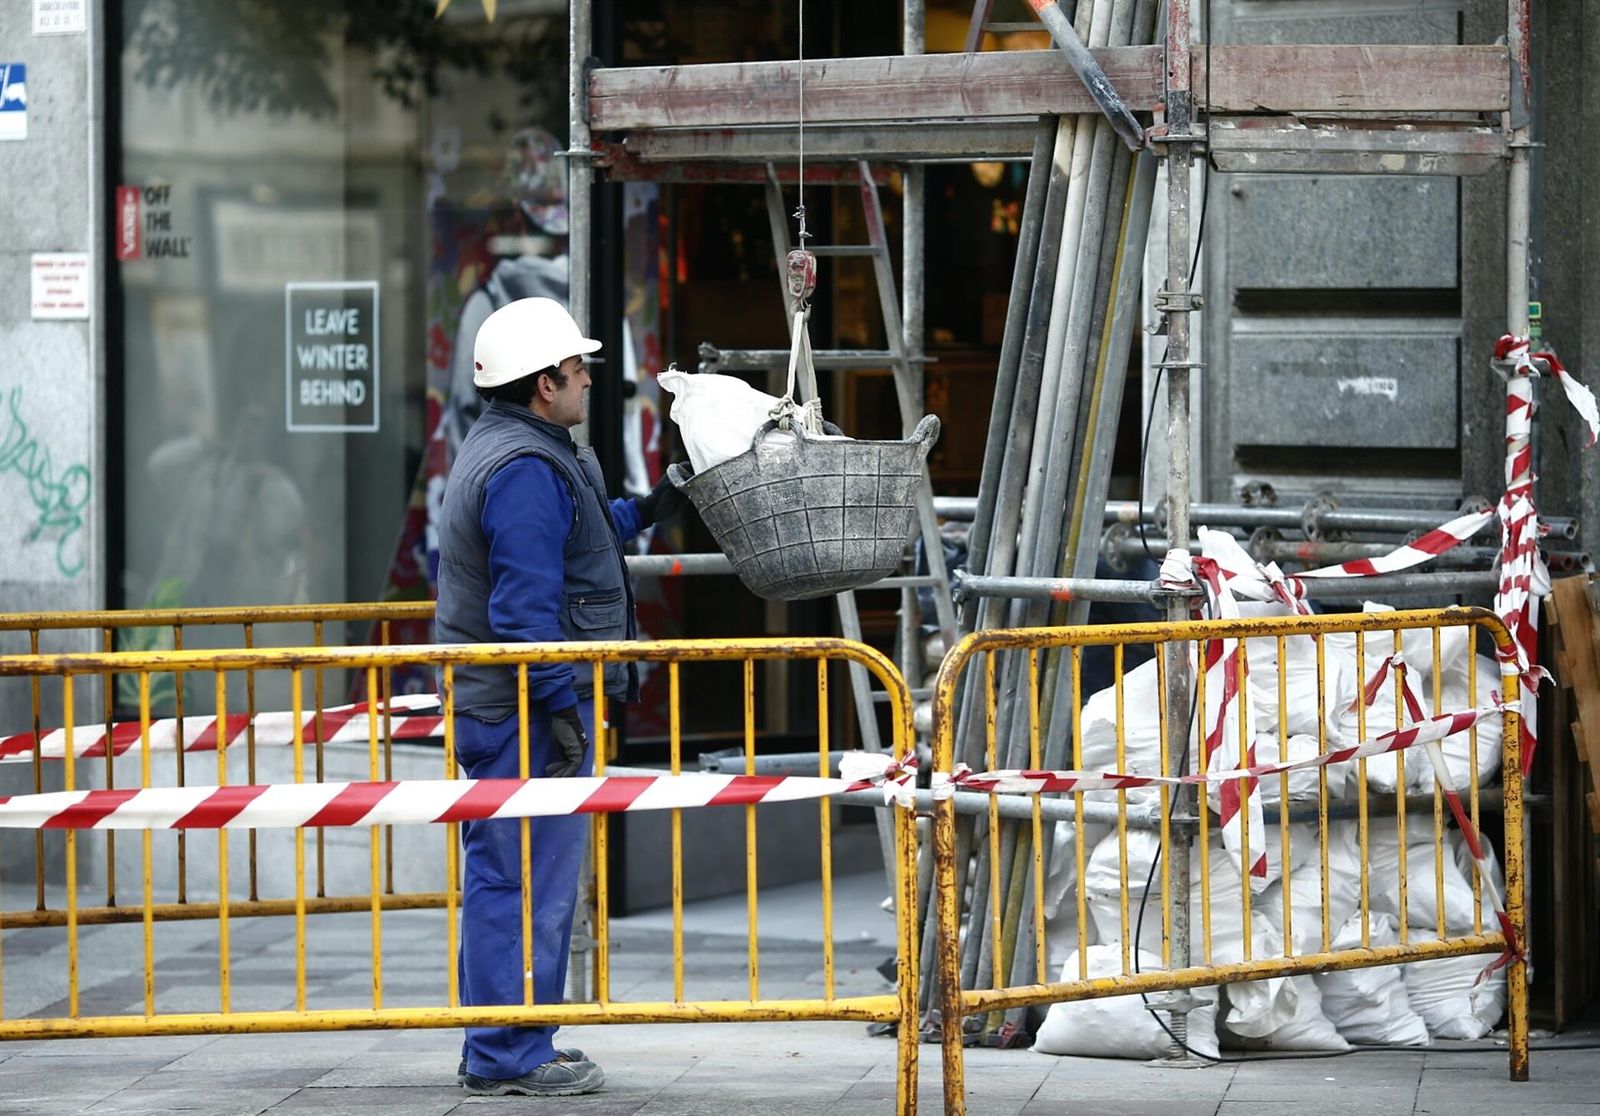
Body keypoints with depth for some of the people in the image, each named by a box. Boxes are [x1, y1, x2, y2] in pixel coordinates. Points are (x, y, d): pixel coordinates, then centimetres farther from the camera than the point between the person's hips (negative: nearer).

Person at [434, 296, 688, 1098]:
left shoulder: (501, 450, 17)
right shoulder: (525, 470, -18)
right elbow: (525, 607, -24)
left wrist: (641, 513, 34)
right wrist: (560, 706, -23)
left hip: (498, 704, 11)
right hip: (526, 707, -11)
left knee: (507, 880, 15)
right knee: (527, 886, -7)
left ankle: (507, 1049, 23)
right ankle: (508, 1058, -4)